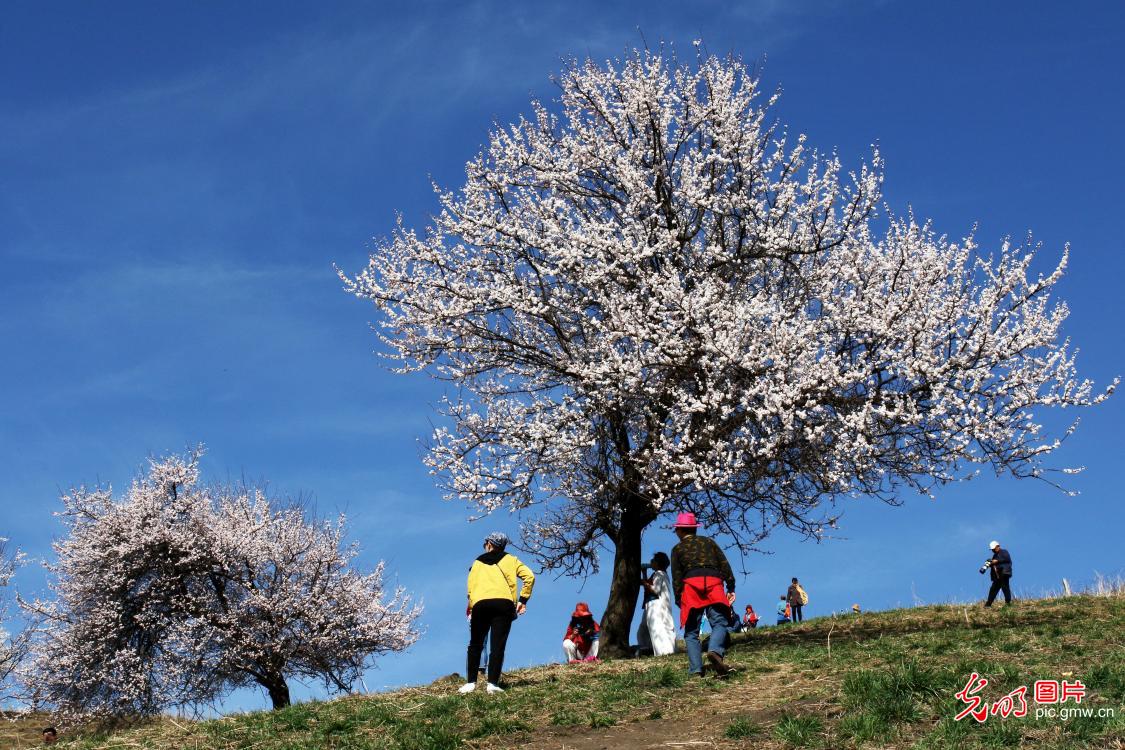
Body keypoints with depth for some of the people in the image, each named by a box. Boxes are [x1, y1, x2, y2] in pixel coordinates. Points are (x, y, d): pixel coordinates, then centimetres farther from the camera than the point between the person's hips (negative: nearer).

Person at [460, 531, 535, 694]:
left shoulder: (478, 562, 23)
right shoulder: (510, 560, 21)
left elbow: (470, 587, 10)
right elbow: (529, 577, 6)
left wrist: (471, 610, 12)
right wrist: (523, 600, 8)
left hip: (480, 603, 1)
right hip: (504, 603, -1)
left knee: (475, 645, 12)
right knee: (498, 645, -2)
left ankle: (471, 682, 5)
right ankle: (493, 683, -13)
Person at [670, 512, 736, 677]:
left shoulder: (678, 549, 18)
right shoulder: (709, 542, 23)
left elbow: (676, 577, 8)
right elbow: (725, 565, 13)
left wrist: (679, 600, 7)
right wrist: (731, 588, 10)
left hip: (691, 585, -1)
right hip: (714, 583, 1)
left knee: (691, 632, 4)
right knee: (719, 623, -6)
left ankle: (696, 670, -8)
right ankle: (715, 651, -37)